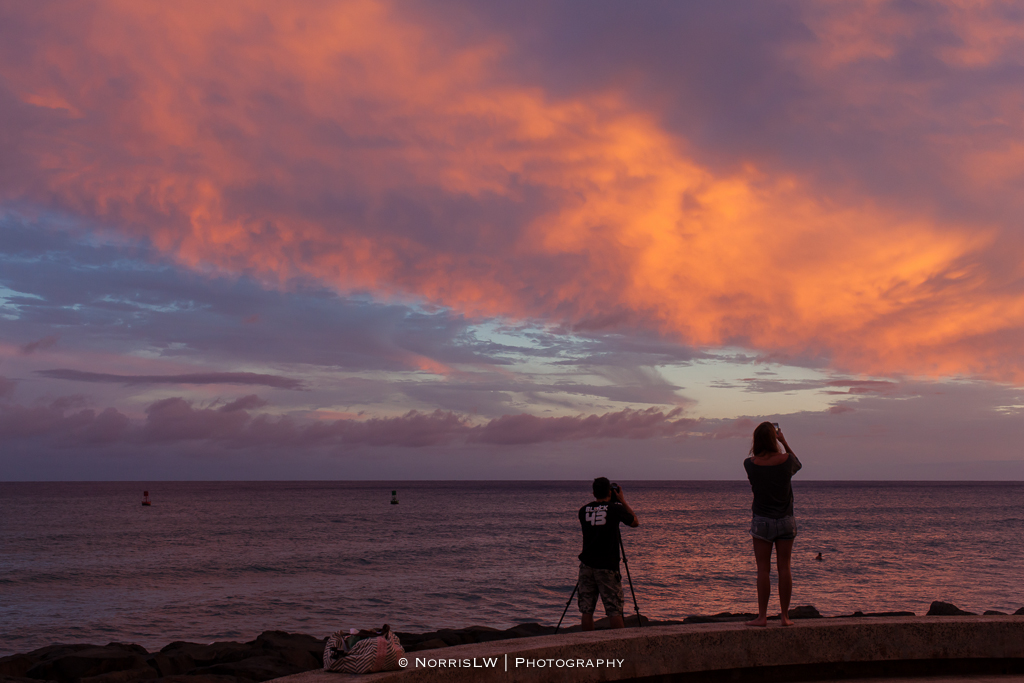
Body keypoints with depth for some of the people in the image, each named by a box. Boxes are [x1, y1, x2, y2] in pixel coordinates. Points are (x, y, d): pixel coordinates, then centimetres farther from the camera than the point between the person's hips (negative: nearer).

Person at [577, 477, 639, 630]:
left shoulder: (584, 510, 5)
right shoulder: (615, 508, -6)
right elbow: (635, 522, 11)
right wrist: (623, 501, 17)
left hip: (587, 565, 3)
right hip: (607, 566, -3)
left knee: (586, 610, 6)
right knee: (614, 610, 0)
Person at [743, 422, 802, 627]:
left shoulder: (750, 463, -9)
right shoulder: (786, 460, -8)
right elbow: (797, 464, 16)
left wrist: (760, 439, 12)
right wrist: (784, 442, 16)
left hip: (762, 520, -1)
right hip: (785, 520, 1)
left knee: (763, 569, 2)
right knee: (784, 568, 5)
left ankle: (762, 616, 2)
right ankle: (785, 615, 10)